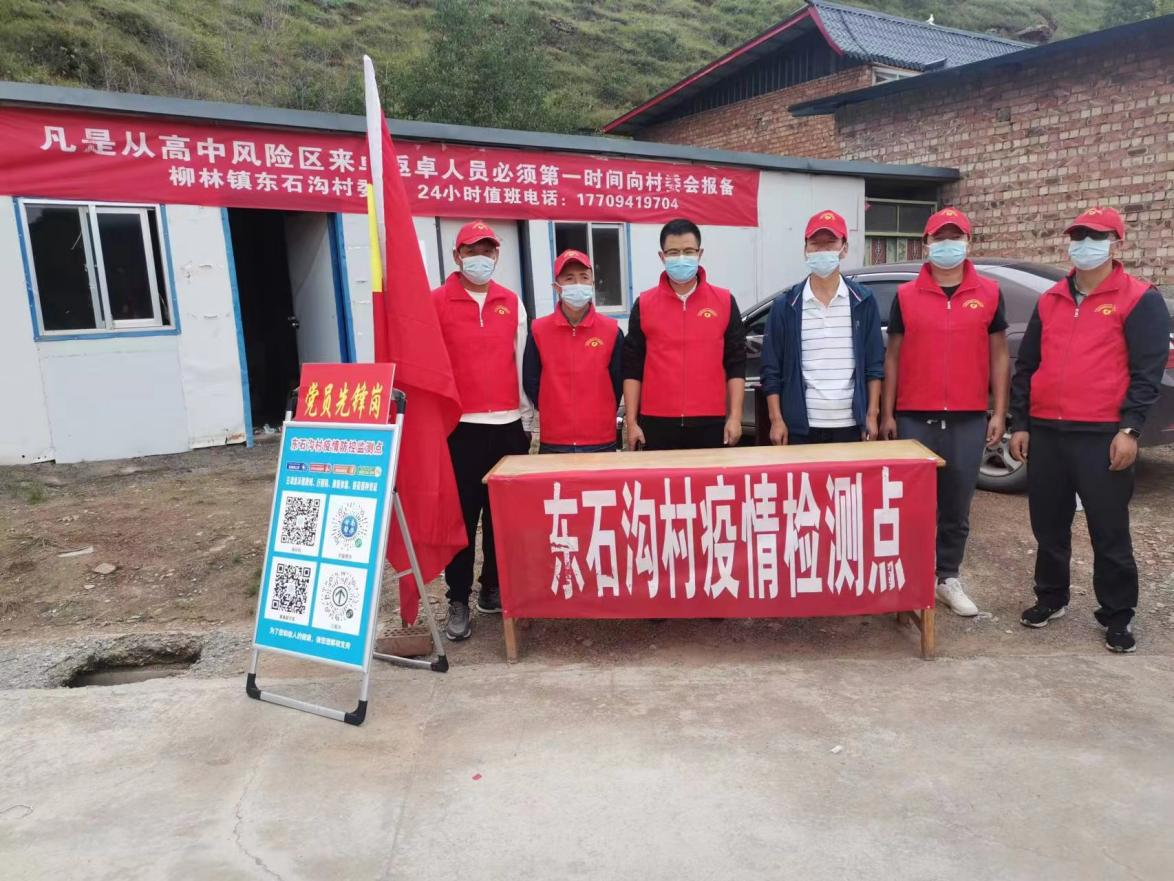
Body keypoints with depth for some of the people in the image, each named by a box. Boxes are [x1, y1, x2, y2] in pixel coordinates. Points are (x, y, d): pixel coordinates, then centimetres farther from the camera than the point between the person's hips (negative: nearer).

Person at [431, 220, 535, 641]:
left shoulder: (512, 303, 11)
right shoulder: (437, 302, -1)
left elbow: (521, 362, 13)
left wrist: (527, 419, 12)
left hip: (509, 424, 4)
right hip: (460, 426, -3)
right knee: (462, 516, 0)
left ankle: (494, 588, 25)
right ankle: (458, 601, 11)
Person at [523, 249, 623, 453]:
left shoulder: (611, 330, -2)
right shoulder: (538, 330, -2)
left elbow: (618, 382, 4)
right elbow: (530, 382, 4)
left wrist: (599, 418, 6)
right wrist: (555, 415, 5)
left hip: (602, 441, 0)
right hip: (553, 443, 0)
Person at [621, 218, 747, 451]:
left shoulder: (725, 301, 4)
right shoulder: (644, 304, 3)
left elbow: (736, 365, 4)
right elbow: (632, 368, 4)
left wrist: (735, 417, -2)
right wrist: (631, 421, -1)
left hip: (711, 422, 0)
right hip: (657, 423, 0)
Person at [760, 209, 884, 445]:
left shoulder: (863, 301, 5)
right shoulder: (785, 305, 2)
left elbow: (875, 365, 6)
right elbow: (771, 370, 2)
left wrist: (872, 415, 0)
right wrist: (777, 420, -5)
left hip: (850, 425, 1)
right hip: (801, 427, -1)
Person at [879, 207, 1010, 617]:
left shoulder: (989, 293, 6)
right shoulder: (905, 295, 4)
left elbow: (998, 355, 8)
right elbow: (893, 356, 5)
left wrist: (999, 412, 2)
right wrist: (887, 414, 1)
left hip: (968, 419, 1)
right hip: (914, 417, -1)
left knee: (957, 504, 8)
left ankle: (949, 578, 21)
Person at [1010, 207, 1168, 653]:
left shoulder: (1140, 299, -1)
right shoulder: (1050, 300, 13)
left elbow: (1148, 371, -7)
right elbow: (1026, 365, 14)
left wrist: (1129, 428, -16)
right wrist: (1020, 423, 8)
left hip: (1103, 436, -5)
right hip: (1046, 433, 5)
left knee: (1109, 531, 3)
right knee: (1048, 525, 13)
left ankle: (1117, 615, 16)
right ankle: (1050, 597, 30)